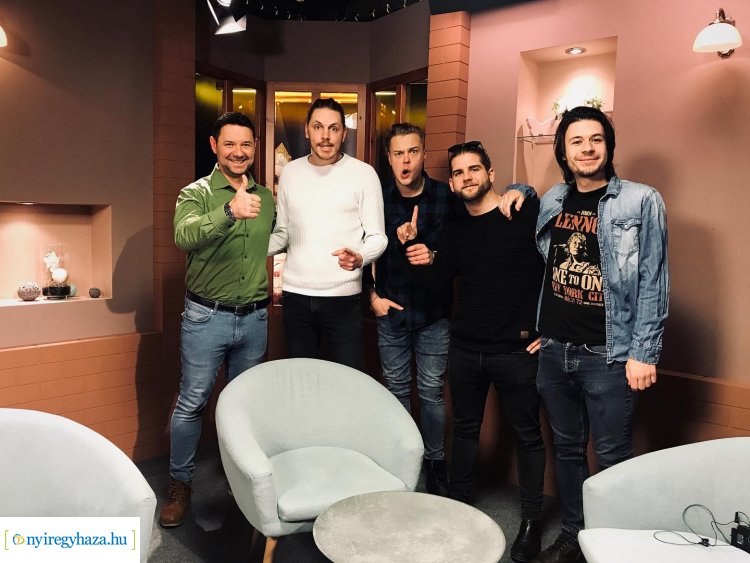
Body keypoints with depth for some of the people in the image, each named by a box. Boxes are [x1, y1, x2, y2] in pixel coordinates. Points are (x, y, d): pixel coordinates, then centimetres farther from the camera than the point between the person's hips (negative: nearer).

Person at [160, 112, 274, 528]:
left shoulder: (267, 198, 6)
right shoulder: (196, 193, -8)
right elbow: (185, 235, -30)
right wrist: (229, 212, -45)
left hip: (254, 318, 4)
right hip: (207, 317, -4)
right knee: (192, 402, 3)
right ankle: (180, 484, 23)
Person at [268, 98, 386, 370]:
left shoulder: (364, 173, -3)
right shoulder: (290, 172, 8)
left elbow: (377, 236, -2)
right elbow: (282, 233, 13)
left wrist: (359, 258, -23)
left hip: (343, 298, -3)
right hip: (295, 296, 3)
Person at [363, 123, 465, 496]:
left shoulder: (447, 198, -5)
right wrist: (372, 294, 3)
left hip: (434, 312, -1)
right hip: (391, 311, 2)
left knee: (431, 391, 6)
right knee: (396, 390, 12)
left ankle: (434, 462, 25)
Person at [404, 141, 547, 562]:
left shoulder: (528, 214, -9)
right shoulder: (455, 232, 9)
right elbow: (435, 284, 11)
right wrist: (421, 258, -7)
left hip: (517, 351, -5)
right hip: (465, 350, 5)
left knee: (527, 434, 9)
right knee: (465, 429, 18)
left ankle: (532, 520, 26)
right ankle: (458, 504, 36)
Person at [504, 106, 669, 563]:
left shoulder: (642, 202, -5)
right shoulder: (551, 201, 7)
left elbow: (653, 281, -7)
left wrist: (644, 354, -11)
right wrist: (518, 193, 8)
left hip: (608, 356, -4)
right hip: (554, 350, 5)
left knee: (613, 457, 6)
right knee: (567, 450, 17)